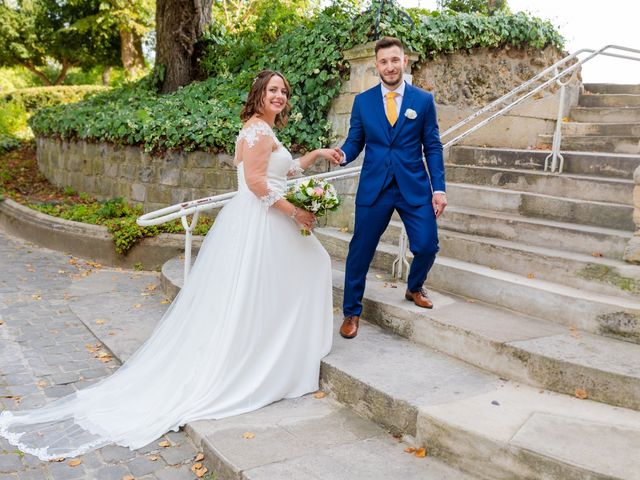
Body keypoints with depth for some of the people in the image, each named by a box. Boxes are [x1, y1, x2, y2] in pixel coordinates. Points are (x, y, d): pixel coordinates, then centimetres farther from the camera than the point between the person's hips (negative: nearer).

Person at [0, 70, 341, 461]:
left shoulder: (266, 131, 19)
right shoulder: (258, 129, -14)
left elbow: (282, 172, 26)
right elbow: (256, 182, -22)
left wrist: (316, 155, 23)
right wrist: (295, 211, -17)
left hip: (268, 223, 10)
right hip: (257, 226, -10)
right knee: (244, 301, -3)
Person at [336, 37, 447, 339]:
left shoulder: (423, 100, 4)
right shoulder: (362, 101, 5)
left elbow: (432, 147, 4)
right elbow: (355, 142, 7)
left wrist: (439, 188, -3)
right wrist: (343, 154, -17)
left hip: (414, 187, 0)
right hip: (373, 188, 0)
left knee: (427, 246, -3)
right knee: (360, 251, 3)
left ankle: (414, 288, 31)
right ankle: (352, 312, 21)